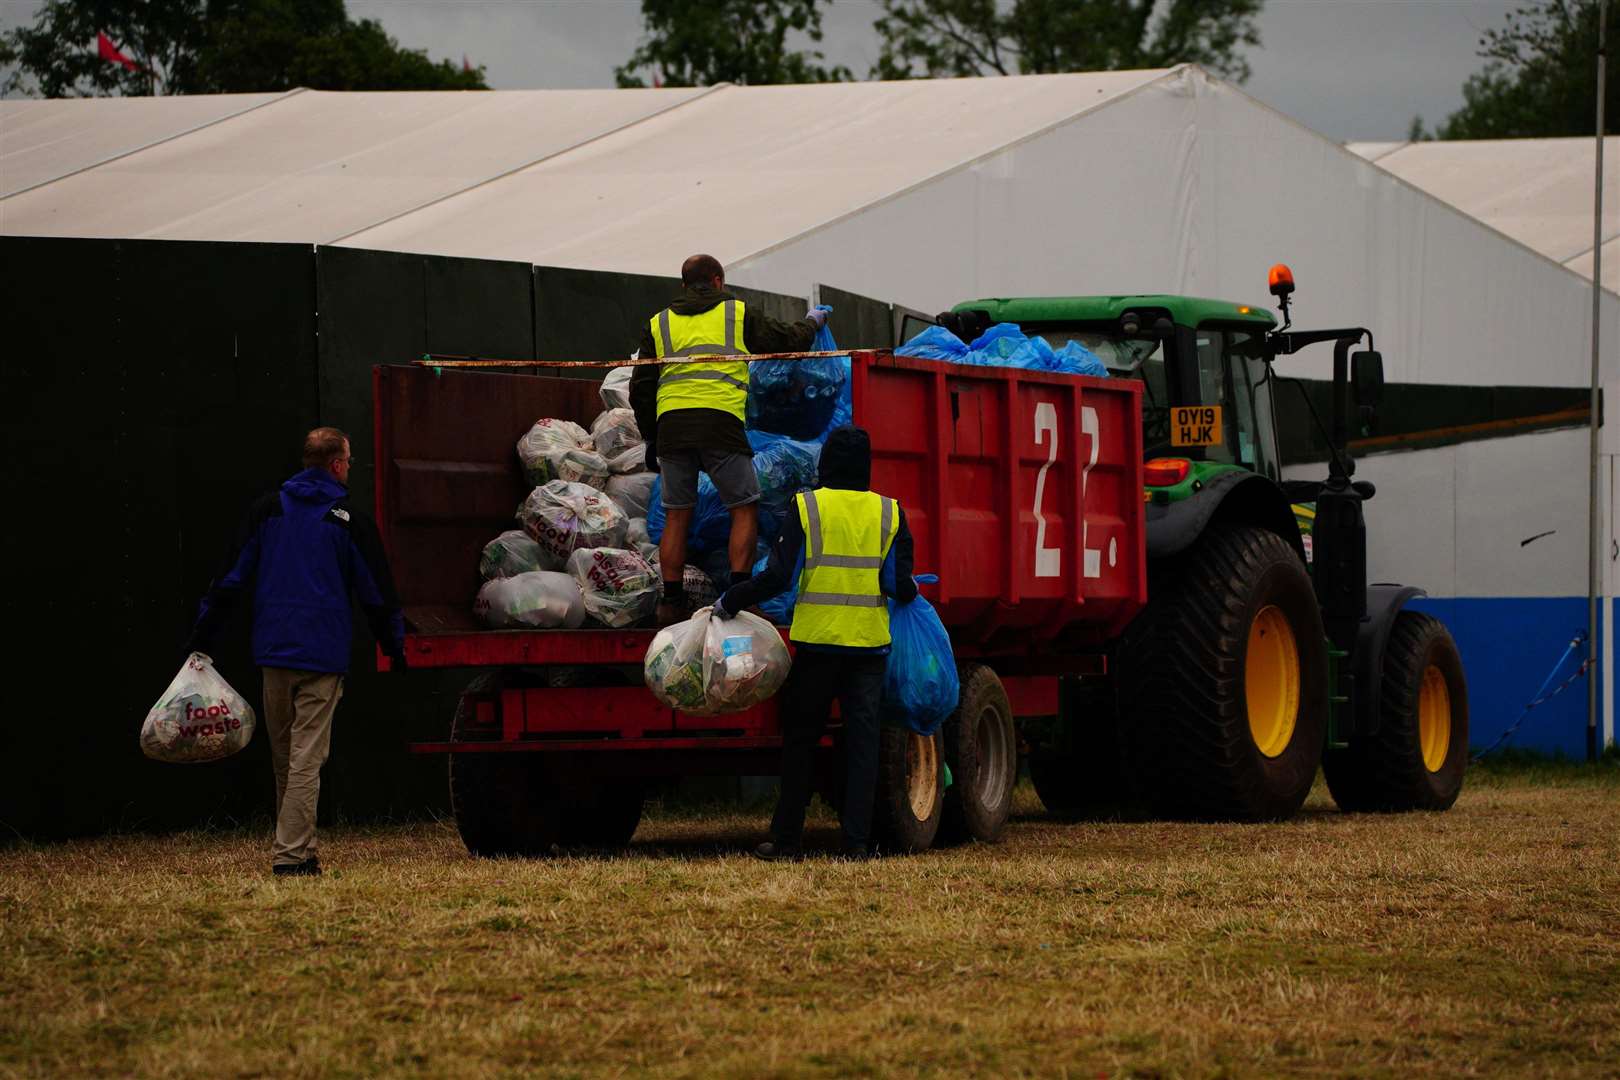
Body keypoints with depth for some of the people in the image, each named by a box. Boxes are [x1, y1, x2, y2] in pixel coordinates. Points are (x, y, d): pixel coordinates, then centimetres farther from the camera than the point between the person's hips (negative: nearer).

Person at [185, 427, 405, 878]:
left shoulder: (268, 510, 6)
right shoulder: (349, 521, -4)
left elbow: (230, 579, 6)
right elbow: (378, 593, 2)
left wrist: (201, 638, 10)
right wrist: (397, 648, 15)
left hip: (273, 653, 4)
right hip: (323, 655, -4)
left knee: (283, 760, 14)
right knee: (306, 759, -5)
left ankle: (297, 848, 22)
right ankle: (291, 854, -12)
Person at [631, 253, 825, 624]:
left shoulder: (658, 324, 20)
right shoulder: (738, 313, 13)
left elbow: (641, 389, 18)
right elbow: (787, 340, 23)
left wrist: (651, 439, 26)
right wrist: (811, 323, 44)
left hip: (671, 424, 3)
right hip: (720, 422, -3)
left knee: (677, 515, 10)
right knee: (745, 510, 5)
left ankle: (671, 603, 7)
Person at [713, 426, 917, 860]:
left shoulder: (807, 508, -4)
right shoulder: (889, 514, 3)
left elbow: (777, 576, -9)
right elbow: (898, 583, -1)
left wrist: (727, 604, 1)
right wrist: (911, 593, 22)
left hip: (817, 641, -1)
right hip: (870, 644, 2)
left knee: (801, 740, 7)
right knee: (862, 739, 4)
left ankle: (786, 839, 9)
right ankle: (856, 839, -2)